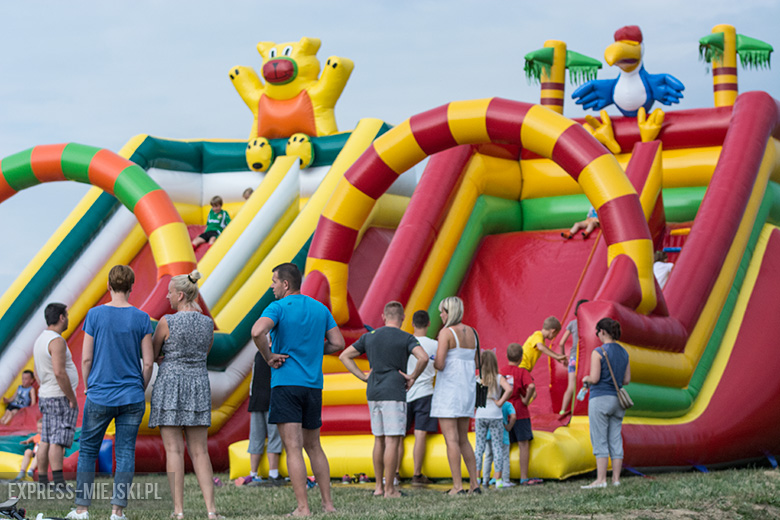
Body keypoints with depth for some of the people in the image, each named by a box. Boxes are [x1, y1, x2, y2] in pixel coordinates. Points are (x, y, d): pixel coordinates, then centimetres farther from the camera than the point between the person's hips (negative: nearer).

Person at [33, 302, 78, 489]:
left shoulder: (40, 339, 14)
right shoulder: (56, 341, -17)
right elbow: (59, 373, -24)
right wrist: (72, 399, -18)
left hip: (46, 396, 9)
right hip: (61, 398, -9)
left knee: (46, 440, 9)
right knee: (59, 440, -13)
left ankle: (42, 481, 10)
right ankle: (59, 482, -18)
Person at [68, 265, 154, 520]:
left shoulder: (95, 315, -4)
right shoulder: (141, 318, -2)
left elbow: (86, 358, -3)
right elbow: (148, 362, -2)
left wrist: (88, 386, 12)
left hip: (100, 395, -1)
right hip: (132, 398, 1)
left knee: (88, 450, 9)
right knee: (125, 452, 4)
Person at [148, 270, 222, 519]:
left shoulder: (167, 322, -9)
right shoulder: (208, 323, 5)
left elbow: (152, 354, 3)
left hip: (170, 384, -4)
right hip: (199, 385, 4)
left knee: (174, 449, -2)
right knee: (199, 451, 7)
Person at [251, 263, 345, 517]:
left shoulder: (278, 308, -7)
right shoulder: (320, 309, 10)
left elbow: (257, 331, -26)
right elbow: (338, 343, 11)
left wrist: (269, 357, -12)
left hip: (285, 383, -6)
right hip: (314, 384, 6)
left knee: (293, 448, -6)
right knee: (313, 446, 17)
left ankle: (303, 508, -9)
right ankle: (328, 503, 16)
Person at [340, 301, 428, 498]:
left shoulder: (369, 337, 11)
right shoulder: (406, 338, -4)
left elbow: (344, 356, 12)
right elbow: (423, 358, -20)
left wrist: (363, 377, 10)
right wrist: (413, 377, -6)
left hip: (373, 393, 6)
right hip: (394, 393, -5)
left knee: (379, 439, 14)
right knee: (392, 440, -4)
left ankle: (379, 486, 17)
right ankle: (389, 489, -5)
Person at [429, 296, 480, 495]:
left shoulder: (446, 333, -12)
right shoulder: (471, 332, 10)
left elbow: (440, 364, -19)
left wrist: (434, 362, 3)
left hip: (448, 389, -7)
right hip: (467, 389, 7)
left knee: (451, 439, -6)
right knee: (463, 439, 15)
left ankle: (457, 486, -10)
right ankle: (475, 484, 11)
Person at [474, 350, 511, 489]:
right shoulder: (499, 378, -4)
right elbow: (509, 389, -21)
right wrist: (500, 402, -11)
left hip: (480, 415, 1)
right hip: (495, 415, -1)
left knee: (479, 447, 7)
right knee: (497, 446, 3)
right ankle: (498, 479, 0)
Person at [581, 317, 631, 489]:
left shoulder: (598, 352, -11)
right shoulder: (624, 353, 9)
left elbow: (594, 378, -16)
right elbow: (627, 380, 12)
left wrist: (586, 379, 5)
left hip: (600, 399, -7)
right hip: (617, 399, 7)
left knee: (599, 441, -5)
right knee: (615, 439, 9)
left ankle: (601, 479, -9)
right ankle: (616, 478, 9)